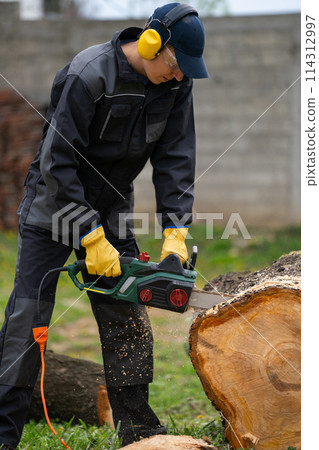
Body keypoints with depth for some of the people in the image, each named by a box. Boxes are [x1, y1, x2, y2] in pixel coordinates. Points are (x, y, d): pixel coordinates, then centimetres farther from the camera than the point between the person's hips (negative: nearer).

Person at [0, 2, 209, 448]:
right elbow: (56, 164, -26)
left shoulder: (176, 83, -9)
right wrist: (92, 239, -26)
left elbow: (175, 159, -6)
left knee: (129, 323, 4)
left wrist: (176, 234, -16)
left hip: (111, 211, 6)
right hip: (55, 206, -5)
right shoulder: (88, 76, -27)